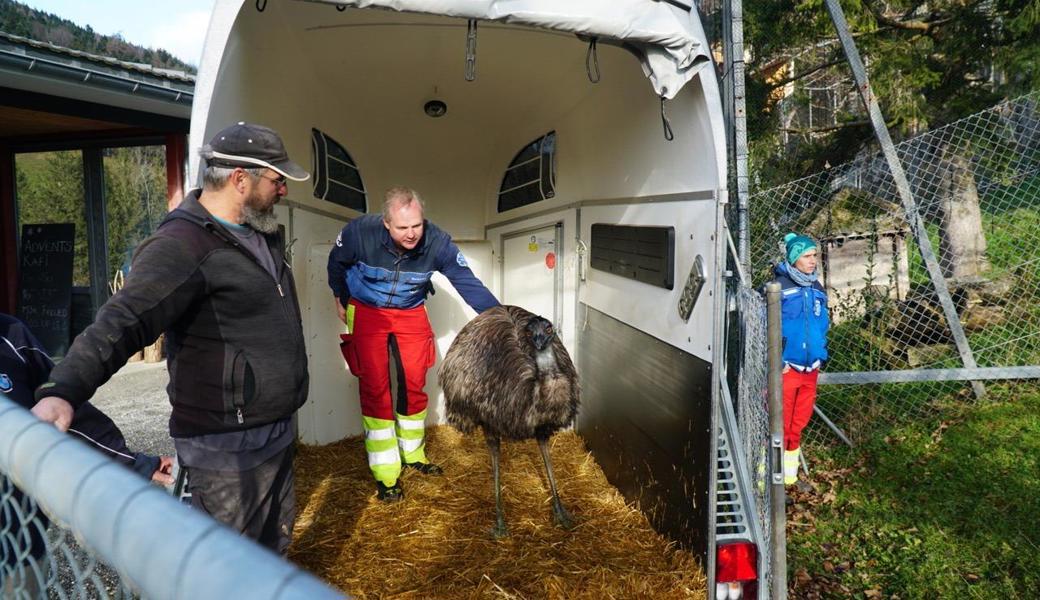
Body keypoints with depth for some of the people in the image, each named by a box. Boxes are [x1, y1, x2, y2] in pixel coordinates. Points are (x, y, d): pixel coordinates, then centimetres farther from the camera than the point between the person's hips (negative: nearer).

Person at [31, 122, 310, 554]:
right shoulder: (183, 244, -21)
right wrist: (64, 391, -48)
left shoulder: (265, 233, 8)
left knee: (274, 548, 25)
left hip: (278, 433, 9)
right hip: (226, 449, -9)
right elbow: (124, 320, -33)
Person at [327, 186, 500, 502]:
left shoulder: (437, 242, -26)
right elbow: (336, 263, -5)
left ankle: (413, 454, 31)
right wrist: (340, 298, 9)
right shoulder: (359, 232, -28)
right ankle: (386, 473, 8)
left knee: (414, 384, 7)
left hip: (411, 313, 2)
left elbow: (468, 283, -26)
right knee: (375, 388, -3)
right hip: (366, 312, -1)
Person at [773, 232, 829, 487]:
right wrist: (778, 362, -15)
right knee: (780, 423, -3)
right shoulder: (780, 287, -11)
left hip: (811, 368, 7)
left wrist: (821, 356, 15)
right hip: (786, 368, -7)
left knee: (799, 422, 17)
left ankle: (790, 473, 31)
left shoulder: (817, 289, 10)